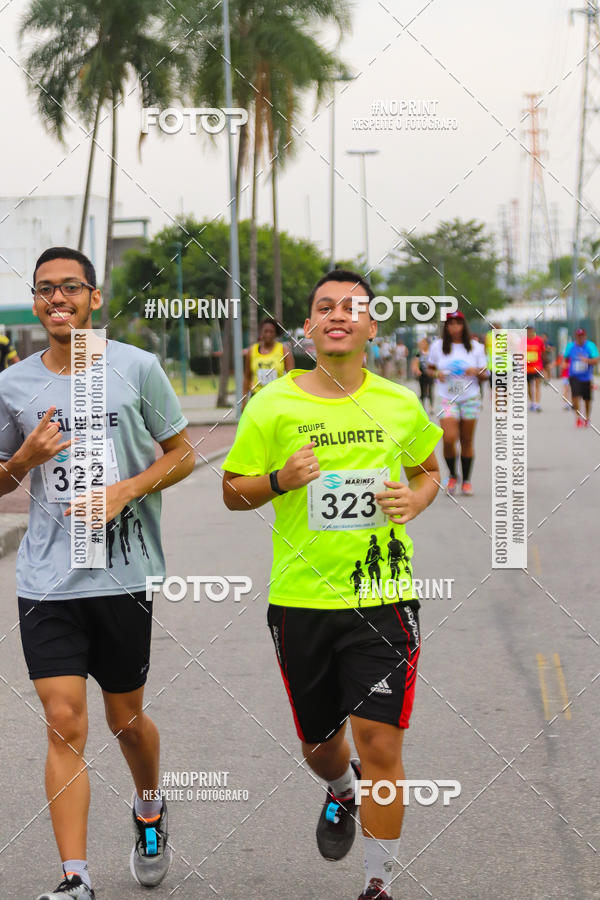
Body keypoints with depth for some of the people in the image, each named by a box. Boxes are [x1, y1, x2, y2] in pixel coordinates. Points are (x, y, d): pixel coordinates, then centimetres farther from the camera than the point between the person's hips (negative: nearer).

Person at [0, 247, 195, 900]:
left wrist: (125, 491, -10)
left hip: (125, 574, -1)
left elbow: (182, 454, 5)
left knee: (124, 718, 12)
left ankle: (149, 813, 43)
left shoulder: (136, 367, -1)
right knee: (64, 724, -7)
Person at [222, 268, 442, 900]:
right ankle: (341, 793, 52)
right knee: (318, 741, 15)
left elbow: (429, 470, 20)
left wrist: (414, 499, -3)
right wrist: (279, 480, -16)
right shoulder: (272, 405, -2)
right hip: (301, 599, 1)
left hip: (383, 597, -1)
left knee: (379, 743, -8)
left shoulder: (400, 405, 3)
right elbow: (232, 491, 5)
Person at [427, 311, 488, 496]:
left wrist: (476, 371, -14)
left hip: (470, 398, 1)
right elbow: (430, 368, 14)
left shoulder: (475, 347, 3)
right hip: (447, 399, -1)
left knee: (467, 441, 3)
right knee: (449, 438, -16)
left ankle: (466, 480, 17)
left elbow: (484, 376, 7)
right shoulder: (438, 346, 2)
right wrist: (437, 373, -8)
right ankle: (452, 476, 7)